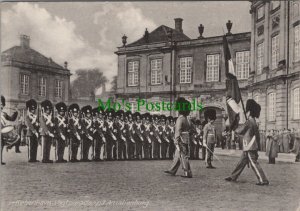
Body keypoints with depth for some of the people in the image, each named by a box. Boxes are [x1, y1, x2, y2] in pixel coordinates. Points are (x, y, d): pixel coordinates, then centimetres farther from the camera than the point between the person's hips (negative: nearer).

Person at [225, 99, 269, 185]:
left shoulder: (248, 122, -16)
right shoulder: (254, 122, 13)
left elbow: (240, 131, -8)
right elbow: (257, 135, 16)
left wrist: (236, 129, 14)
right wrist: (257, 147, 21)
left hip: (249, 147, -10)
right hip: (252, 146, 10)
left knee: (254, 164, -6)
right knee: (242, 162, 15)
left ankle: (263, 180, -4)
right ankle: (233, 177, 24)